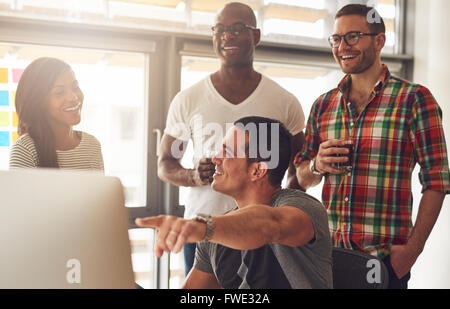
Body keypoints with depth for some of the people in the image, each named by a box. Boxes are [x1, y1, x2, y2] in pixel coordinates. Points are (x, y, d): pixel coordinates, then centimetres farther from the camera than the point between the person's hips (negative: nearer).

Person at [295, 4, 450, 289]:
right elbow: (302, 178, 14)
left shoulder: (414, 99, -4)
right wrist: (317, 166, -8)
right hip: (328, 253, 4)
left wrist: (414, 247, -14)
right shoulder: (323, 105, 8)